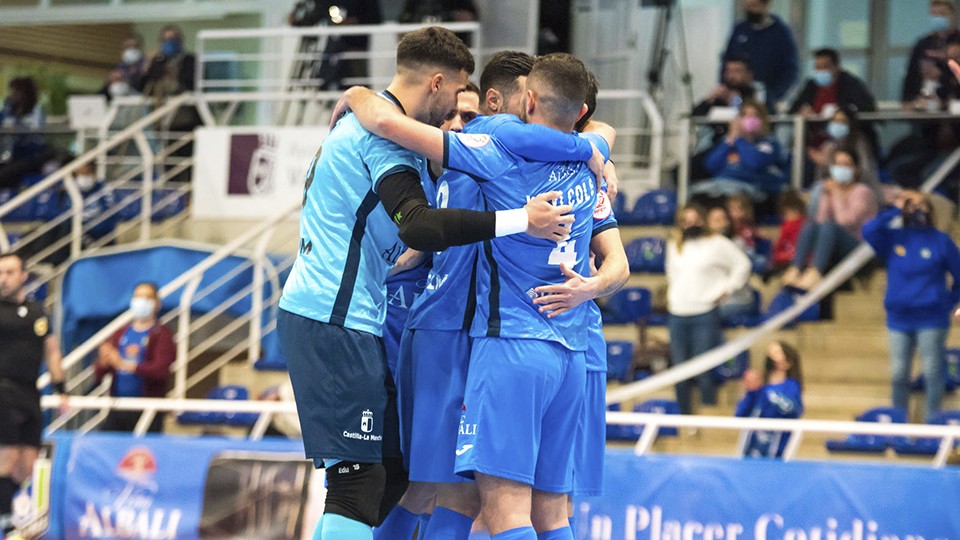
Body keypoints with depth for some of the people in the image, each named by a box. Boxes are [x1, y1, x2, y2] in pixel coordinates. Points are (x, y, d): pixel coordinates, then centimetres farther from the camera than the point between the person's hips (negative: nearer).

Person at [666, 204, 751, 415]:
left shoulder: (717, 244, 0)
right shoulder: (674, 246, 17)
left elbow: (742, 265, 3)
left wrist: (727, 289, -2)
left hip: (705, 315, -5)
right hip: (677, 316, 5)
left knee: (703, 372, -9)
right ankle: (684, 418, 12)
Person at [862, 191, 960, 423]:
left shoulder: (940, 241, 1)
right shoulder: (893, 238, 5)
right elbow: (869, 231, -14)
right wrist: (895, 211, -9)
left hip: (932, 320, -2)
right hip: (899, 319, 2)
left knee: (932, 372, -2)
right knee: (898, 374, 6)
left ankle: (933, 421, 5)